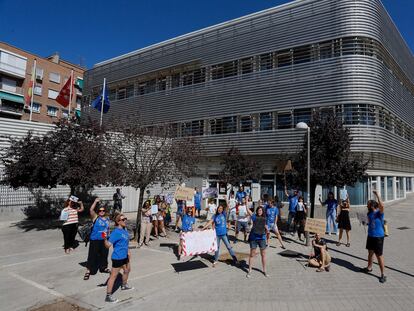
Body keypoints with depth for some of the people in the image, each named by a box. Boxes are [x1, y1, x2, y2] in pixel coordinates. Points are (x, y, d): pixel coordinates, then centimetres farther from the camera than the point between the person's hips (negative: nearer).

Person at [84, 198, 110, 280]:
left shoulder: (107, 218, 6)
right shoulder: (95, 217, -8)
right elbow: (91, 210, -24)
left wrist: (108, 236, 14)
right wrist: (96, 201, -23)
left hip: (104, 240, 5)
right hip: (95, 240, -5)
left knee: (104, 254, 16)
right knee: (92, 255, -2)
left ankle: (104, 268, 34)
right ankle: (88, 271, 9)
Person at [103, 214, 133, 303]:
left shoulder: (124, 230, 3)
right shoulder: (116, 232, -22)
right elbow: (108, 245, -26)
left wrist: (128, 252, 23)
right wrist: (105, 239, -43)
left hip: (124, 256, 9)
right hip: (117, 257, -9)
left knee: (127, 270, 27)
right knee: (113, 276, -2)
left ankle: (124, 285, 50)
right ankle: (108, 296, 7)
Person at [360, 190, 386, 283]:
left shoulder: (379, 213, -20)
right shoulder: (369, 213, 1)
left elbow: (382, 206, -40)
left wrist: (377, 195, -36)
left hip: (378, 237, -7)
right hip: (370, 236, 7)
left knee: (379, 256, -1)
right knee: (370, 252, 22)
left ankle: (383, 274, 11)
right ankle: (369, 267, 40)